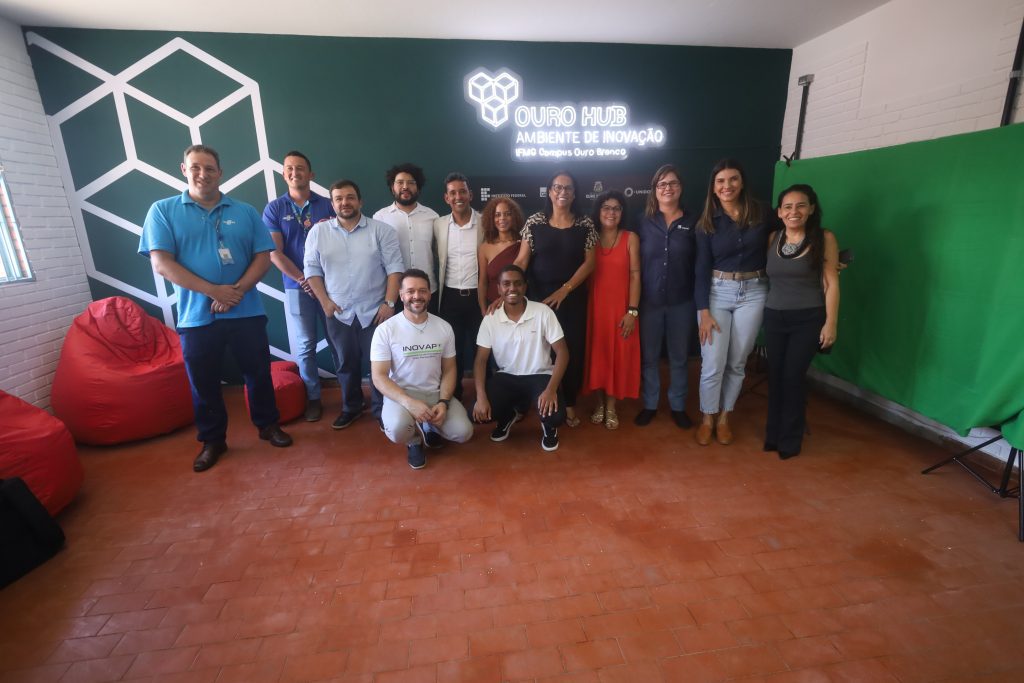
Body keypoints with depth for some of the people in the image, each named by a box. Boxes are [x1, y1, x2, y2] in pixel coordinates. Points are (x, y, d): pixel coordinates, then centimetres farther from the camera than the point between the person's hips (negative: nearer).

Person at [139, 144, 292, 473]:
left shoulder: (245, 212, 5)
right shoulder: (163, 210, 1)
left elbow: (263, 256, 0)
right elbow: (161, 263, -7)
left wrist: (237, 291, -14)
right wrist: (214, 291, -15)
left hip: (246, 312, 1)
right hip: (196, 316, 0)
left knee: (258, 373, 11)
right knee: (203, 382, 10)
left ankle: (268, 425, 31)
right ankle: (212, 440, 28)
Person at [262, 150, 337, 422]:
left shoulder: (327, 205, 5)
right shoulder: (274, 209, 3)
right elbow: (275, 253, -3)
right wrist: (303, 280, -11)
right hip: (296, 287, 0)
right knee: (305, 345, 4)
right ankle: (313, 398, 17)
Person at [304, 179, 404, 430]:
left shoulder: (382, 230, -3)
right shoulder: (318, 232, 4)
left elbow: (394, 268, -6)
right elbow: (312, 269, 5)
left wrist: (389, 302, -13)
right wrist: (324, 301, -5)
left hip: (375, 311, -2)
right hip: (338, 313, 2)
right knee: (346, 363, 15)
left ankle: (382, 410, 21)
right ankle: (351, 407, 33)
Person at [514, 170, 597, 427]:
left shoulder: (585, 224, 2)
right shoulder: (535, 222, 0)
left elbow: (589, 262, -3)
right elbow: (521, 260, -5)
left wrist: (564, 290, -13)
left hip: (573, 299, 1)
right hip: (539, 297, 0)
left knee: (573, 350, 4)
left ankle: (569, 404, 22)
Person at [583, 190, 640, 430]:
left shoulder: (631, 238, 1)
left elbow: (635, 275, -3)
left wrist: (633, 311, -10)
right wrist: (583, 307, -4)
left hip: (621, 306, -1)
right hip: (595, 306, 1)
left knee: (618, 355, 4)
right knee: (597, 354, 7)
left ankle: (611, 407, 19)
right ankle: (600, 403, 24)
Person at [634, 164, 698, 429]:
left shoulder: (692, 222, 2)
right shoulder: (644, 221, 2)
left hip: (682, 302, 0)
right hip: (650, 300, 0)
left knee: (679, 357, 11)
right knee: (649, 356, 9)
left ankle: (678, 406, 28)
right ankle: (649, 404, 25)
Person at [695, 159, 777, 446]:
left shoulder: (761, 214, 0)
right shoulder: (707, 223, -1)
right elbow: (702, 268, -3)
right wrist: (704, 311, -9)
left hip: (753, 293, 1)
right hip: (717, 292, -1)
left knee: (737, 363, 9)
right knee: (713, 364, -3)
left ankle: (724, 418, 25)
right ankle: (707, 419, 18)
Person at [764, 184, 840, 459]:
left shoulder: (824, 238, -6)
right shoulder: (773, 238, 4)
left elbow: (831, 283, -8)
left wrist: (831, 323, -11)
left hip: (808, 318, -3)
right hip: (774, 317, 4)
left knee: (793, 376, -2)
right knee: (775, 375, 9)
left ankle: (790, 439, 16)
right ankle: (774, 433, 24)